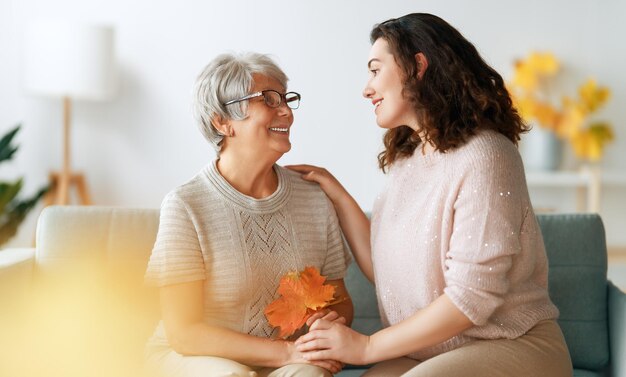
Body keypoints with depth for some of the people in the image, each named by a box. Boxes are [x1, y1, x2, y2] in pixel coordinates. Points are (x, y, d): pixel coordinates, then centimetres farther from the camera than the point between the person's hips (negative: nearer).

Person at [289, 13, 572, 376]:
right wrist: (337, 194, 5)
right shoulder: (406, 161, 10)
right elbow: (385, 271, 7)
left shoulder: (482, 156, -16)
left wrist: (366, 346, -16)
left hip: (511, 346, -6)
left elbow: (472, 297, -20)